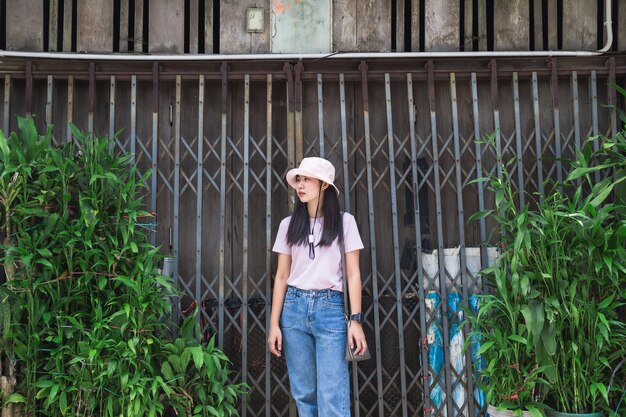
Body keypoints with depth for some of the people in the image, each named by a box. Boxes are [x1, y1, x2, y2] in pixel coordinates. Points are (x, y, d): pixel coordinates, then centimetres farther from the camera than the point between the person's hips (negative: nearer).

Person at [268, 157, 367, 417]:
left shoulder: (344, 222, 4)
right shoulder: (289, 224, 10)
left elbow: (353, 274, 1)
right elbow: (281, 276, 9)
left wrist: (356, 319, -7)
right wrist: (274, 322, 3)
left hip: (329, 308, -3)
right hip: (294, 308, 3)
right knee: (304, 394, 7)